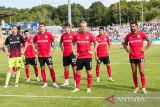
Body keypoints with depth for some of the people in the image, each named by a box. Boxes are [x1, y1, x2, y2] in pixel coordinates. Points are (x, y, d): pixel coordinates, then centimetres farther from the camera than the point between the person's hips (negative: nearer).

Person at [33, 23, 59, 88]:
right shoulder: (37, 35, 5)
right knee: (42, 69, 6)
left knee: (51, 67, -6)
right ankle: (45, 83, 14)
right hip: (40, 55, 3)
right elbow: (33, 43, 20)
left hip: (48, 54, -3)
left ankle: (54, 82, 3)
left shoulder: (48, 34, -3)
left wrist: (52, 51, -5)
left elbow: (54, 42, 2)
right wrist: (35, 50, 8)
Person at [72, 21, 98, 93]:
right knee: (78, 72, 6)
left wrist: (93, 51, -3)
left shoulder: (89, 35, -3)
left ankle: (89, 88, 14)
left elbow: (96, 43, 5)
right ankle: (77, 87, 17)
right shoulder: (77, 35, 1)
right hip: (79, 57, 2)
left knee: (89, 72, 3)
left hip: (88, 57, -2)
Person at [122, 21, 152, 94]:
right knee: (134, 73, 5)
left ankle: (143, 88, 4)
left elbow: (149, 41, 6)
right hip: (132, 57, 2)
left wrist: (145, 49, -3)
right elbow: (124, 43, 18)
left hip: (140, 56, -2)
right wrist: (127, 50, 3)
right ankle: (136, 88, 16)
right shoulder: (128, 36, 1)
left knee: (142, 72, -4)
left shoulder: (141, 34, -4)